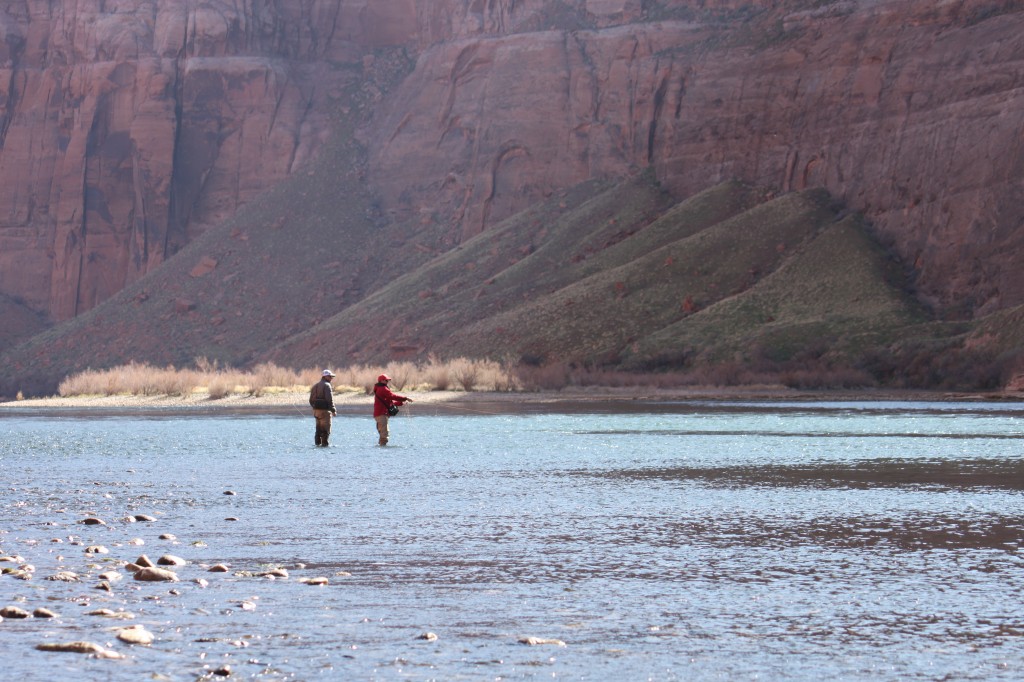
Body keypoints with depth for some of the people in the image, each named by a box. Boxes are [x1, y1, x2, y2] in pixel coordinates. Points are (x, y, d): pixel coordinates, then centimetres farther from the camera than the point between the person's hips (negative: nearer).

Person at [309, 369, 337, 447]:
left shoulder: (315, 386, 15)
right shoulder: (326, 385, -10)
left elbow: (311, 400, 16)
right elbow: (329, 399, -17)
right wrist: (333, 410, -15)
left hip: (316, 410, 8)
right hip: (325, 410, -8)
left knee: (319, 427, 17)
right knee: (325, 428, -4)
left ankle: (317, 442, 18)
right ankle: (324, 443, -7)